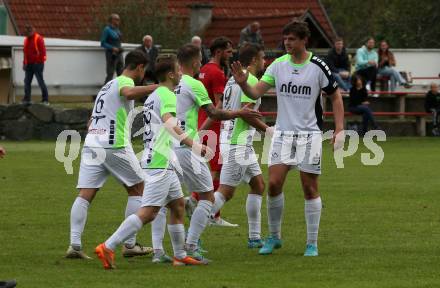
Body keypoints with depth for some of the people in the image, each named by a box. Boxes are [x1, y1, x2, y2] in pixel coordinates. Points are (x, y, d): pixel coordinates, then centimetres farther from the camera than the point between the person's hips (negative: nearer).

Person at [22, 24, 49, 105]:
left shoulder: (38, 38, -10)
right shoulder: (26, 39, 14)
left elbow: (42, 52, -13)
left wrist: (38, 61, -16)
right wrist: (24, 63, 14)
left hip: (37, 64, -8)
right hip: (29, 64, 8)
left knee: (41, 81, -7)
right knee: (27, 82, 5)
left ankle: (45, 100, -4)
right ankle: (27, 99, 9)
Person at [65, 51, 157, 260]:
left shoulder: (108, 85, 26)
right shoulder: (124, 81, -1)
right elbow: (129, 93, -28)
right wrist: (155, 87, -24)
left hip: (91, 143, 7)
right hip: (115, 146, -7)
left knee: (85, 194, -2)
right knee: (137, 189, 9)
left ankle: (75, 244, -14)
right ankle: (130, 244, 7)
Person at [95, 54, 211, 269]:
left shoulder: (153, 96, 18)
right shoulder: (167, 95, -12)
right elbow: (169, 123, -30)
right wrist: (193, 144, -38)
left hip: (154, 160, 11)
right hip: (160, 163, -11)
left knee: (178, 204, 16)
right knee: (148, 212, -14)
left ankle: (180, 256, 20)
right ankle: (108, 247, -18)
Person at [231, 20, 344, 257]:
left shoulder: (318, 66, -6)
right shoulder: (278, 65, 2)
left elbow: (335, 96, 2)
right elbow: (256, 93, -1)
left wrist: (339, 129, -4)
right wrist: (243, 84, -22)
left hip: (309, 135, -3)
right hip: (282, 133, 3)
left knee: (310, 189, 0)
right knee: (274, 184, -5)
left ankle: (312, 243, 9)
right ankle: (274, 237, 11)